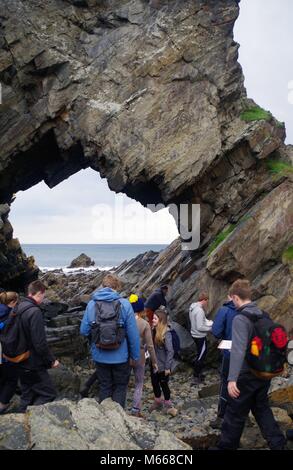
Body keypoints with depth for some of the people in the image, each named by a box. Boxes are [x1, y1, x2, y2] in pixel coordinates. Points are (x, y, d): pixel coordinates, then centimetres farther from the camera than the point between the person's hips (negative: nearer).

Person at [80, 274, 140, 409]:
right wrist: (135, 355, -1)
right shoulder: (124, 304, -12)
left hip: (100, 356, 2)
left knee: (104, 388, 19)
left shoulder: (92, 304, -6)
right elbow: (133, 334, -12)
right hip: (120, 357, -2)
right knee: (120, 388, 16)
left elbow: (83, 331, -4)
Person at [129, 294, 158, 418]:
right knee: (139, 384, 14)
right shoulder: (145, 324, -12)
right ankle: (136, 411, 13)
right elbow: (150, 346, -10)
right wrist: (154, 361, 0)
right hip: (139, 357, -2)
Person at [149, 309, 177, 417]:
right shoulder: (153, 331, -2)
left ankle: (168, 404, 29)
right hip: (154, 363, 6)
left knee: (163, 384, 9)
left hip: (163, 365, -6)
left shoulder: (166, 333, -21)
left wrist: (167, 367, -18)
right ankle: (158, 401, 40)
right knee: (154, 382, 18)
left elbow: (170, 351, -20)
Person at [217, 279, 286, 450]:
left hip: (247, 374, -7)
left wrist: (232, 378, -36)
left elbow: (238, 350, -31)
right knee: (262, 407, 22)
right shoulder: (263, 315, 3)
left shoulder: (241, 318, -21)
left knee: (235, 413, 7)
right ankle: (278, 443, 23)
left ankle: (227, 446, 19)